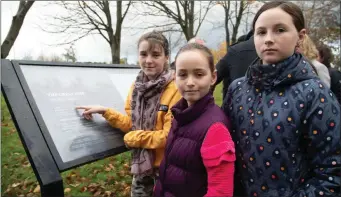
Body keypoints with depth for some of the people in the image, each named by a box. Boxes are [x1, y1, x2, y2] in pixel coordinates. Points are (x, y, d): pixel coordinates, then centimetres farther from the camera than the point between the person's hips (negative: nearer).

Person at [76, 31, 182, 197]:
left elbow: (169, 135, -20)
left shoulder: (175, 89, -21)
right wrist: (105, 111, -6)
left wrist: (132, 138, -13)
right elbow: (131, 122, 5)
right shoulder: (136, 86, 1)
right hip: (140, 163, 6)